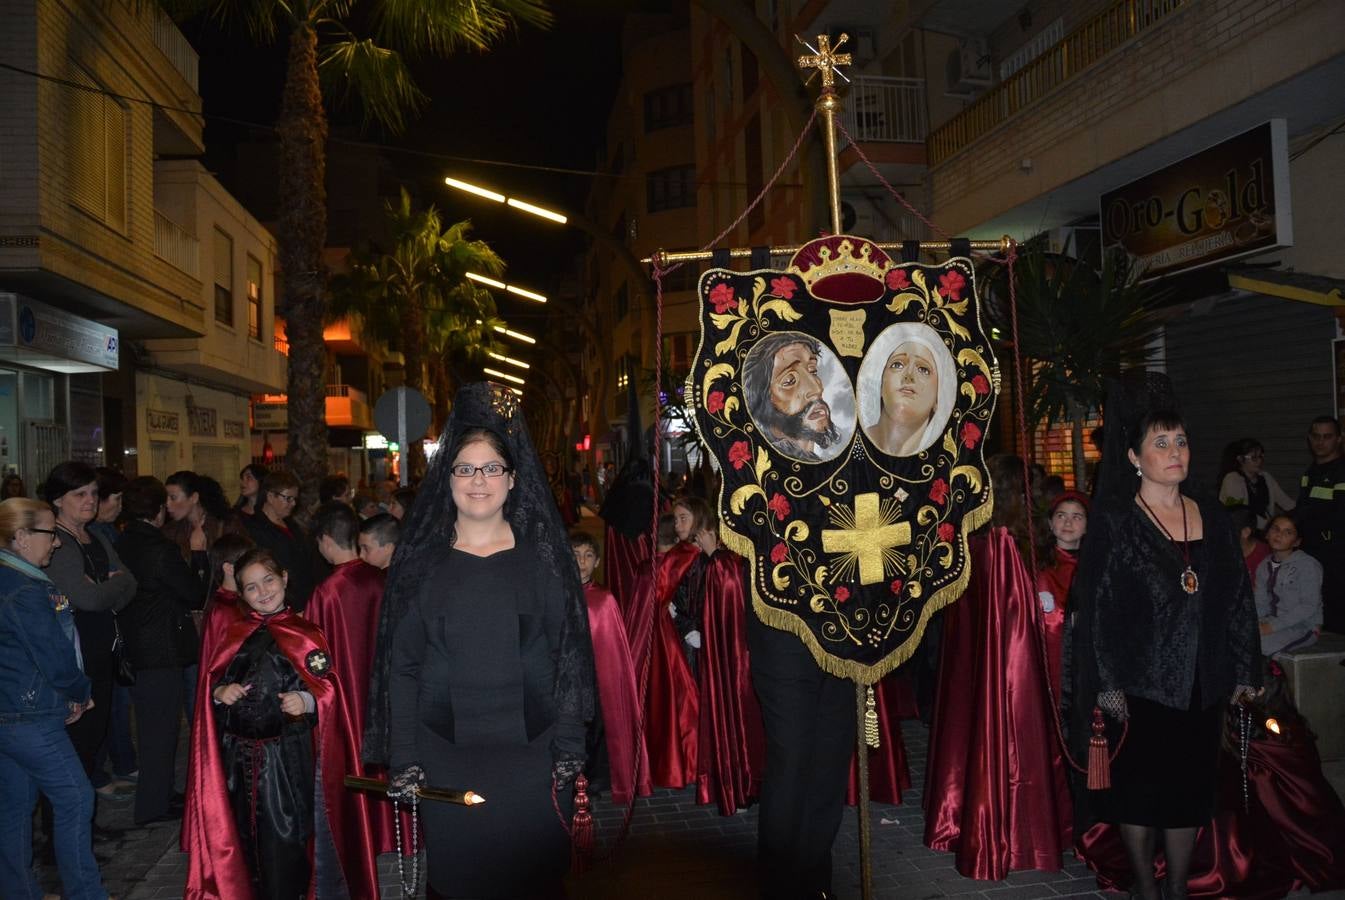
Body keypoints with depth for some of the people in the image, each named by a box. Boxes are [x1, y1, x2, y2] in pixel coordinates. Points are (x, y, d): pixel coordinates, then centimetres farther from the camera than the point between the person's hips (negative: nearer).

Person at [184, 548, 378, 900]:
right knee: (247, 836, 11)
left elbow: (329, 690, -3)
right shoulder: (233, 636, 10)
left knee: (283, 839, -4)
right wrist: (219, 693, -7)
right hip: (240, 755, 4)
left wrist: (306, 701, -22)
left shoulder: (305, 636, -1)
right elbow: (210, 684, 14)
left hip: (288, 756, -3)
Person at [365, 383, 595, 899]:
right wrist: (403, 758, -4)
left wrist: (569, 744, -5)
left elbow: (570, 651, 1)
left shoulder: (542, 554, 2)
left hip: (529, 752, 0)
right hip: (445, 754, 1)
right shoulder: (421, 559, 2)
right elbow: (400, 663, 2)